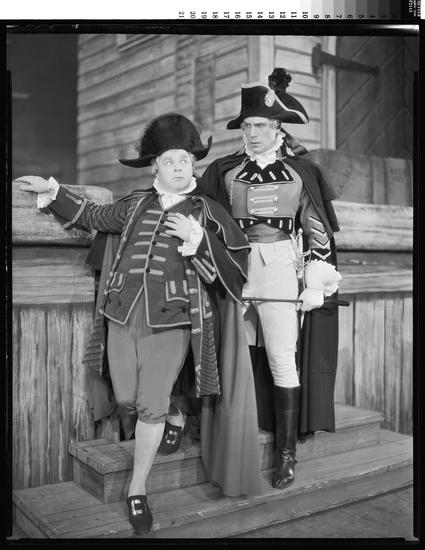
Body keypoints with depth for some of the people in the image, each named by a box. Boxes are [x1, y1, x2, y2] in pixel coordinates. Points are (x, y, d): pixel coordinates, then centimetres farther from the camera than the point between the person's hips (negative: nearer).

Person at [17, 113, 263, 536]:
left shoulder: (206, 212, 2)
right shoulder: (135, 205, 11)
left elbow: (235, 267, -4)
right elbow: (93, 217, 26)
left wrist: (199, 242, -17)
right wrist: (53, 192, 22)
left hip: (171, 322, -4)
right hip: (122, 316, 4)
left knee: (150, 406, -5)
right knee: (126, 400, 8)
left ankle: (137, 491, 14)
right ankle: (173, 416, 42)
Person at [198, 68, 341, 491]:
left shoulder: (300, 170, 5)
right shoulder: (224, 170, 9)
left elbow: (317, 229, 4)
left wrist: (316, 282, -1)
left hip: (280, 269, -2)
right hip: (234, 266, 2)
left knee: (282, 358, -3)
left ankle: (287, 452, 7)